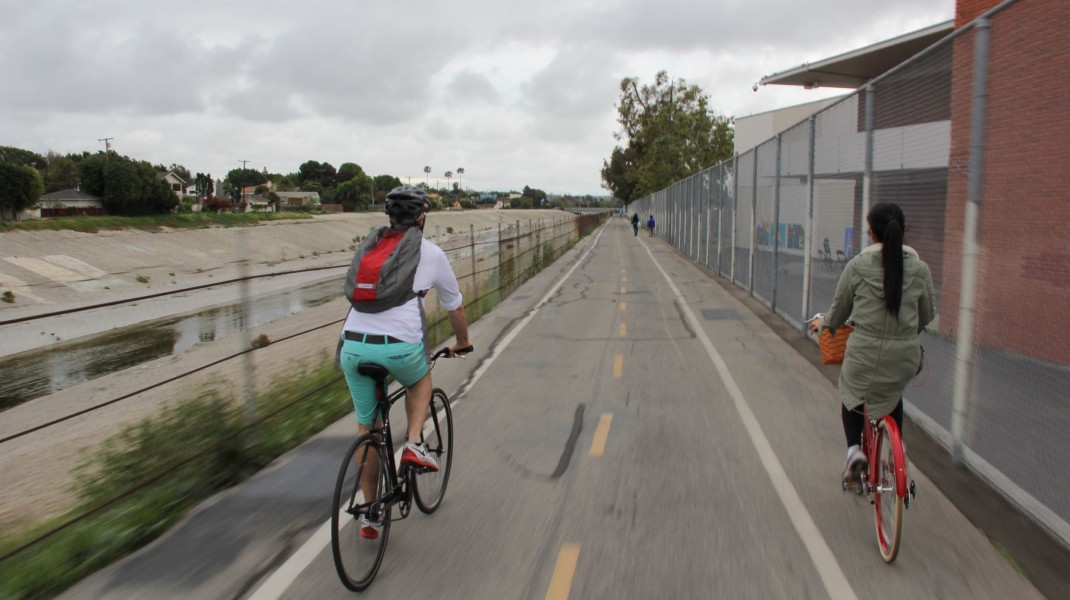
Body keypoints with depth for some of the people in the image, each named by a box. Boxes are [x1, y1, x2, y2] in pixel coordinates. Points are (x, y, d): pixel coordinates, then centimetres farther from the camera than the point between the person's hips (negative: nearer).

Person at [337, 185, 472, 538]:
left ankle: (369, 513, 26)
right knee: (420, 380, 33)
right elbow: (455, 307, 21)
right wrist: (462, 343, 39)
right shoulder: (431, 254, 10)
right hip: (400, 346, -3)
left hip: (353, 346, 3)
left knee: (367, 427, 19)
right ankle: (414, 445, 13)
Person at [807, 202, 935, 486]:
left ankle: (854, 448, 7)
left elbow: (839, 310, 3)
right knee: (894, 394, 33)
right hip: (906, 354, 3)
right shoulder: (920, 268, -1)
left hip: (865, 349, -2)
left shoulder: (858, 265, -7)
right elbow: (927, 316, 11)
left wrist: (823, 323, 25)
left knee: (852, 393, 26)